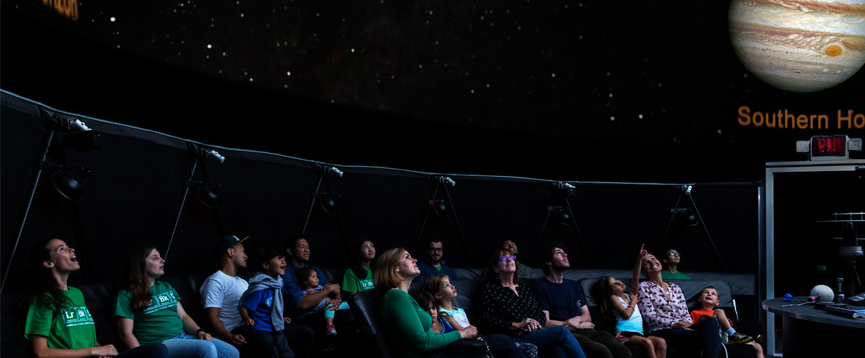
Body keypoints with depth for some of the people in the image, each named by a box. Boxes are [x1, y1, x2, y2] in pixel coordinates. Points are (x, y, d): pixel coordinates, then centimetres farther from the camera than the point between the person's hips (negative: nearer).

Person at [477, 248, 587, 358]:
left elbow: (541, 314, 21)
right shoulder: (489, 288, 11)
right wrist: (517, 325, -12)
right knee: (562, 331, -27)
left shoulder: (524, 289, 29)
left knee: (559, 348, -32)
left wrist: (534, 323, -4)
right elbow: (487, 320, -2)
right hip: (515, 339, -5)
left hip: (536, 334, 5)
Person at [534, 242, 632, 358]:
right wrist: (579, 325, 1)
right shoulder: (541, 287, 5)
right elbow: (545, 322, -4)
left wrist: (577, 319, -2)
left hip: (587, 331, 6)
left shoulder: (573, 285, 27)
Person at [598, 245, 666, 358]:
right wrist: (634, 301, 7)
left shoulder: (630, 295, 22)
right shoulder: (613, 298, 4)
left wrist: (639, 259, 2)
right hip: (624, 334, -6)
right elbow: (627, 314, -8)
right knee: (647, 342, -34)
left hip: (639, 333, 6)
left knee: (661, 342, -22)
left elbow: (636, 278, 11)